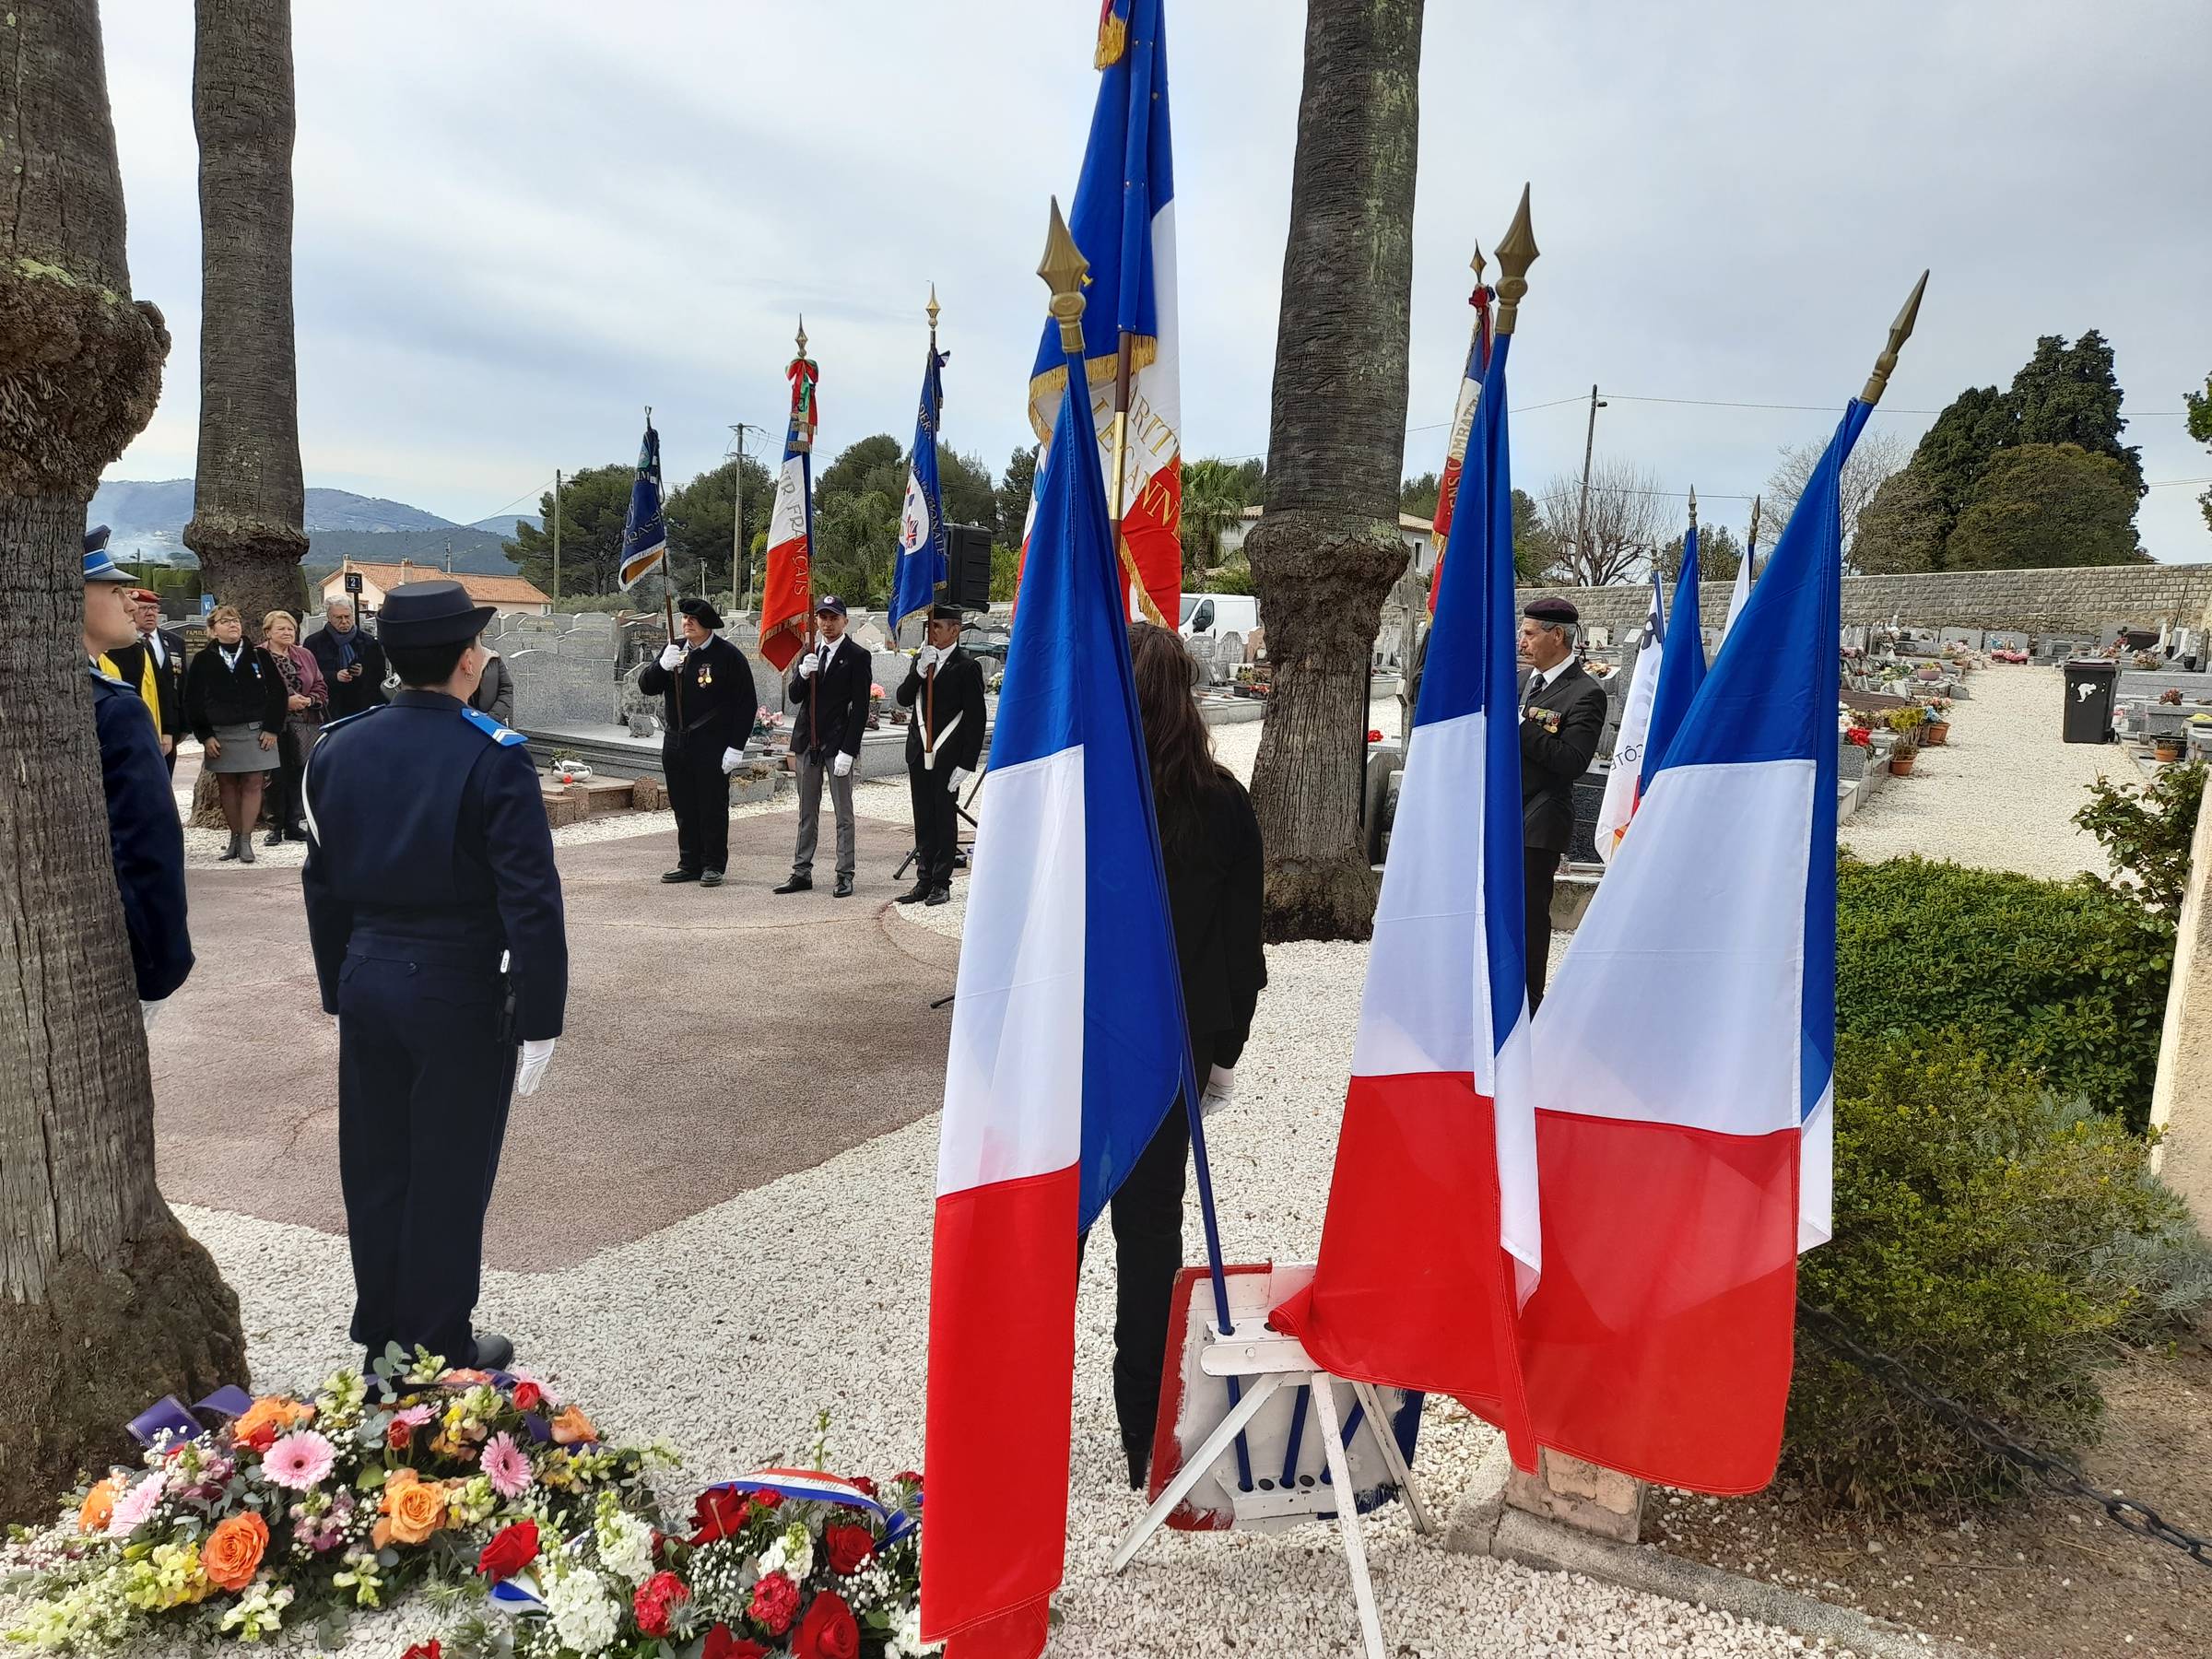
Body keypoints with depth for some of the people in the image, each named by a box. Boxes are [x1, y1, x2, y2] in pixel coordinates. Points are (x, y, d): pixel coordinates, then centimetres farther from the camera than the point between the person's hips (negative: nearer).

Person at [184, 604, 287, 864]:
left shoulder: (259, 655, 3)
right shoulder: (203, 660, 3)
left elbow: (277, 692, 2)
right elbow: (193, 701, 3)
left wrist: (272, 728, -5)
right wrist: (205, 735, -3)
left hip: (256, 732, -1)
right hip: (219, 734, 1)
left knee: (252, 784, -3)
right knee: (226, 785, 5)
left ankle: (246, 840, 0)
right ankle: (235, 837, 14)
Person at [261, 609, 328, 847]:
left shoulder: (305, 655, 14)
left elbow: (320, 688, 16)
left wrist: (309, 700, -4)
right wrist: (285, 702, -15)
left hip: (304, 726, 4)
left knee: (298, 775, 7)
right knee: (277, 776, -4)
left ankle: (293, 825, 16)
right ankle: (275, 827, 6)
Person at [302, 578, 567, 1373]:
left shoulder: (337, 749, 3)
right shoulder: (493, 756, -16)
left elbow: (322, 885, 10)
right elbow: (530, 901, -18)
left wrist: (340, 989, 19)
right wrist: (537, 1022, -12)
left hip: (367, 981, 6)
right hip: (460, 992, -6)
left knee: (374, 1169, 16)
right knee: (448, 1174, 7)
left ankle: (381, 1339, 32)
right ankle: (441, 1355, 20)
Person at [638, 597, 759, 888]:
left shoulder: (728, 656, -7)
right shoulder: (675, 649, 9)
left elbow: (747, 704, -8)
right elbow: (646, 687, 6)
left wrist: (736, 747, -13)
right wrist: (663, 665, -15)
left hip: (711, 746, -6)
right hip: (675, 742, 6)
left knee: (713, 807, 2)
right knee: (683, 807, 11)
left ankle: (714, 865, 11)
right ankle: (690, 864, 21)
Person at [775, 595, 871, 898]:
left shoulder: (857, 657, -6)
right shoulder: (808, 653, 11)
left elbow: (860, 708, -10)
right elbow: (795, 697, 7)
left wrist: (848, 750, -16)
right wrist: (802, 674, -14)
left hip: (838, 743, -5)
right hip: (807, 742, 6)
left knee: (844, 814, 2)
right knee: (807, 813, 11)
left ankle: (845, 875, 7)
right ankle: (802, 872, 17)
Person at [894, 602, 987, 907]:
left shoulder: (967, 667, -7)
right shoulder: (920, 660, 11)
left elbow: (975, 719, -9)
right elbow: (903, 699, 2)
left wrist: (966, 764, -14)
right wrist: (920, 671, -14)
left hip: (947, 756, -5)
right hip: (919, 753, 5)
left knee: (945, 818, 3)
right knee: (923, 819, 10)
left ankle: (941, 883, 10)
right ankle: (924, 880, 17)